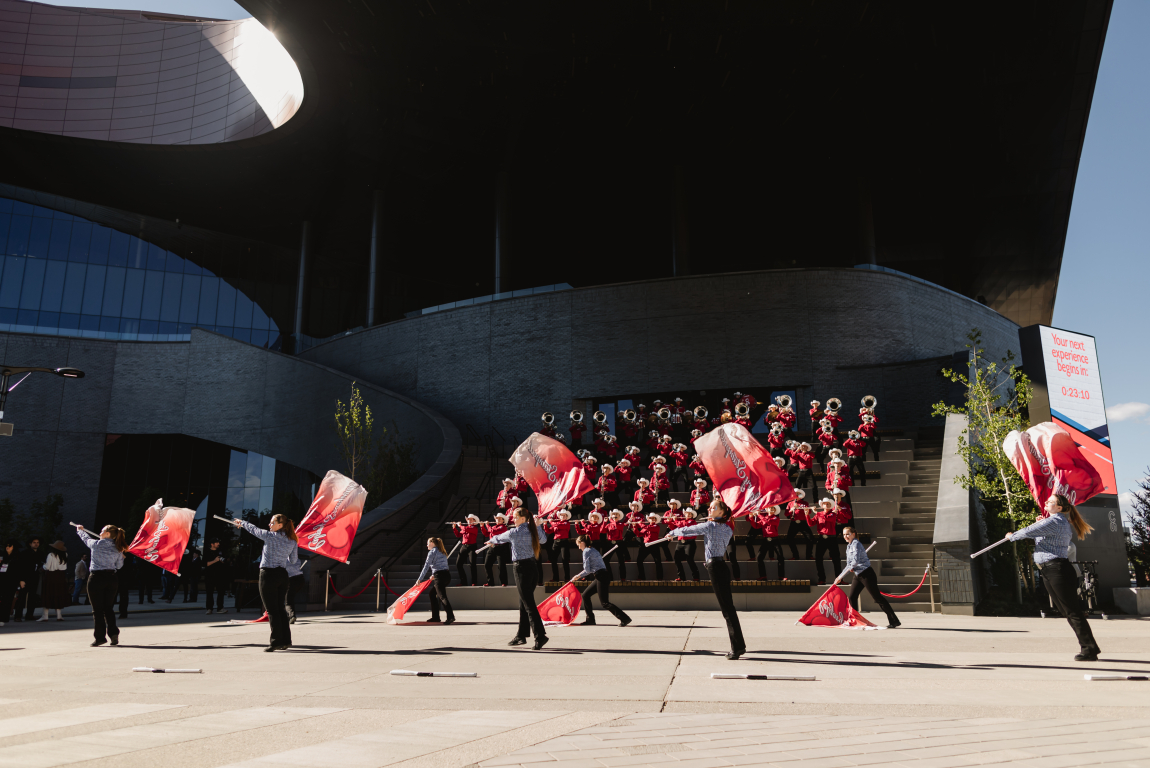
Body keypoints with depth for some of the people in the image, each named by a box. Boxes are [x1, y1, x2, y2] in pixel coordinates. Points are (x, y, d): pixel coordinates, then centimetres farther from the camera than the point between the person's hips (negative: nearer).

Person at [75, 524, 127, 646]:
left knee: (97, 609, 3)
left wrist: (80, 530, 35)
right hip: (111, 579, 4)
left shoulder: (96, 544, -7)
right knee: (108, 608, 12)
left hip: (96, 579, -4)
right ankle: (113, 633, 1)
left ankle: (100, 636, 4)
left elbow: (86, 539, 16)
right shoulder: (118, 549, 2)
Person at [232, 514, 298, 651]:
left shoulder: (269, 536, -10)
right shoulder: (292, 541, 5)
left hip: (268, 574, -6)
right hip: (283, 575, 6)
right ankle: (285, 640, 14)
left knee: (271, 610, -2)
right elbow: (293, 559, 16)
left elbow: (253, 529, 6)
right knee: (280, 608, 14)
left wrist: (241, 522, 24)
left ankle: (276, 641, -3)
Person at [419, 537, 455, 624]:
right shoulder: (442, 552, 22)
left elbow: (426, 566, -6)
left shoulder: (432, 552, -2)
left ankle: (450, 616, -31)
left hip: (440, 576, -9)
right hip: (447, 575, 9)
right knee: (432, 593, 21)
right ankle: (435, 617, 22)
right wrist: (434, 574, 30)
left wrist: (419, 579, -3)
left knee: (442, 597, -15)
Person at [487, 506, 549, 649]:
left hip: (521, 568, -8)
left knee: (528, 604, -7)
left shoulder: (515, 532, -12)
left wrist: (491, 540, 28)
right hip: (532, 566, 8)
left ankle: (540, 636, -13)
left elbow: (499, 538, 7)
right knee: (524, 603, 15)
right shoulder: (534, 530, 5)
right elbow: (543, 539, 27)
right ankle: (521, 636, 24)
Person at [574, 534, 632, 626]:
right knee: (585, 595, 16)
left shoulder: (586, 551, -8)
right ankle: (590, 619, 22)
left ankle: (624, 618, -15)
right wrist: (579, 575, 29)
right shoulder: (592, 550, 20)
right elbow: (589, 570, 26)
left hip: (601, 577, -10)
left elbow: (587, 569, -11)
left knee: (604, 603, -10)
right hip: (601, 576, 10)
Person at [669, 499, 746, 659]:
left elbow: (685, 531, -3)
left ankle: (738, 647, -3)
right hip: (722, 566, 8)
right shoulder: (728, 529, 12)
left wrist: (673, 532, 17)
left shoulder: (709, 526, -9)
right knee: (728, 608, 12)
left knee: (727, 609, -6)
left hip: (715, 567, -8)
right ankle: (738, 646, 17)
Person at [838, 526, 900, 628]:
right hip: (858, 575, 9)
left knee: (877, 597, -7)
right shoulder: (849, 546, 13)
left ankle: (894, 621, -1)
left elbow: (856, 560, -28)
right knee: (852, 597, 5)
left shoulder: (856, 544, -15)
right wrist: (840, 576, 13)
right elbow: (849, 565, 20)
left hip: (866, 574, -9)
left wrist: (851, 567, -9)